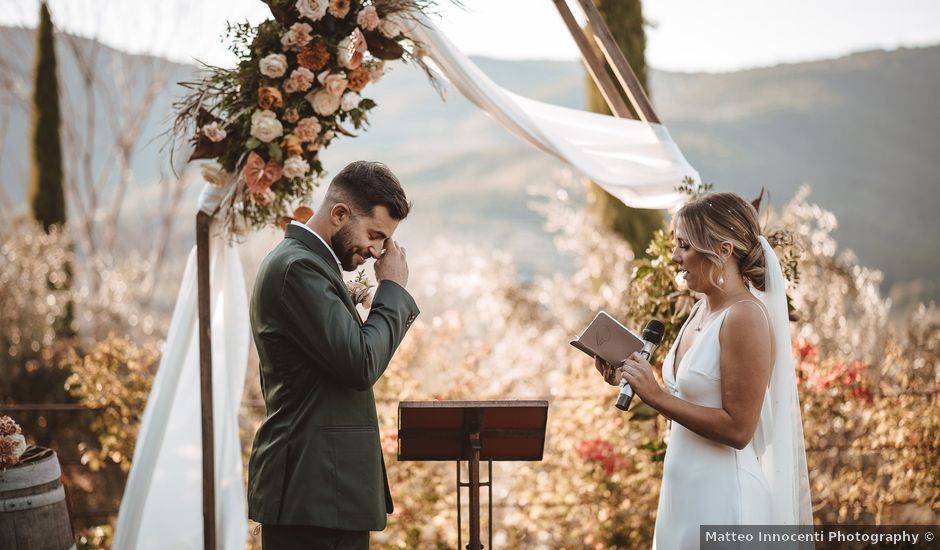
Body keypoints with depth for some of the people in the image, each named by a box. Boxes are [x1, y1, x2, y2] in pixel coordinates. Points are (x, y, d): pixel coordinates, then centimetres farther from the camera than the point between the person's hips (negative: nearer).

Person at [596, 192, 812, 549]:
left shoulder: (745, 317, -17)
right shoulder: (702, 309, 8)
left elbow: (737, 429, -20)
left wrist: (656, 396, -21)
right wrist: (631, 381, 4)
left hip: (723, 495, -8)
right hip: (686, 490, 8)